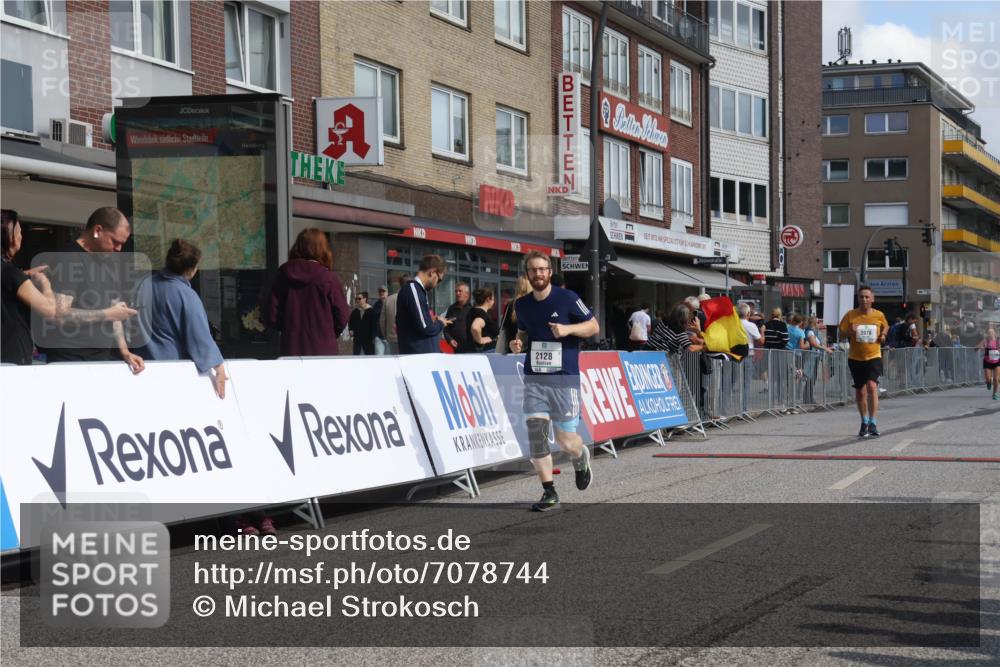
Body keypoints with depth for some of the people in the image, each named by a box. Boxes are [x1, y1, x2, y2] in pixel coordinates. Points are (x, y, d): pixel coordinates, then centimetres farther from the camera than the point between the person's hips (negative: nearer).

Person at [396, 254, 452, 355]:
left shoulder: (415, 289, 16)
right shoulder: (413, 289, -14)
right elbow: (424, 327, -19)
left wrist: (435, 322, 6)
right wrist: (440, 324, -1)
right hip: (417, 353, -10)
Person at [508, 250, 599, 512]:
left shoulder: (567, 298, -5)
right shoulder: (522, 305, 8)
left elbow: (594, 326, 1)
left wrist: (568, 328, -16)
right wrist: (518, 344, 1)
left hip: (564, 379, -3)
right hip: (534, 379, 3)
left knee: (566, 441, -1)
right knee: (535, 433, -10)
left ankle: (581, 458, 36)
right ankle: (549, 493, -1)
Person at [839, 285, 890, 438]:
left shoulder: (879, 315, 0)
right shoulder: (851, 315, -3)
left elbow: (886, 326, 20)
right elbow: (841, 333, -1)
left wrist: (883, 335, 0)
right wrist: (850, 332, -21)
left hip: (874, 356, -1)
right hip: (855, 358, 1)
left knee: (872, 386, -21)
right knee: (860, 392, 11)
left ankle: (872, 423, -19)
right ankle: (864, 423, 29)